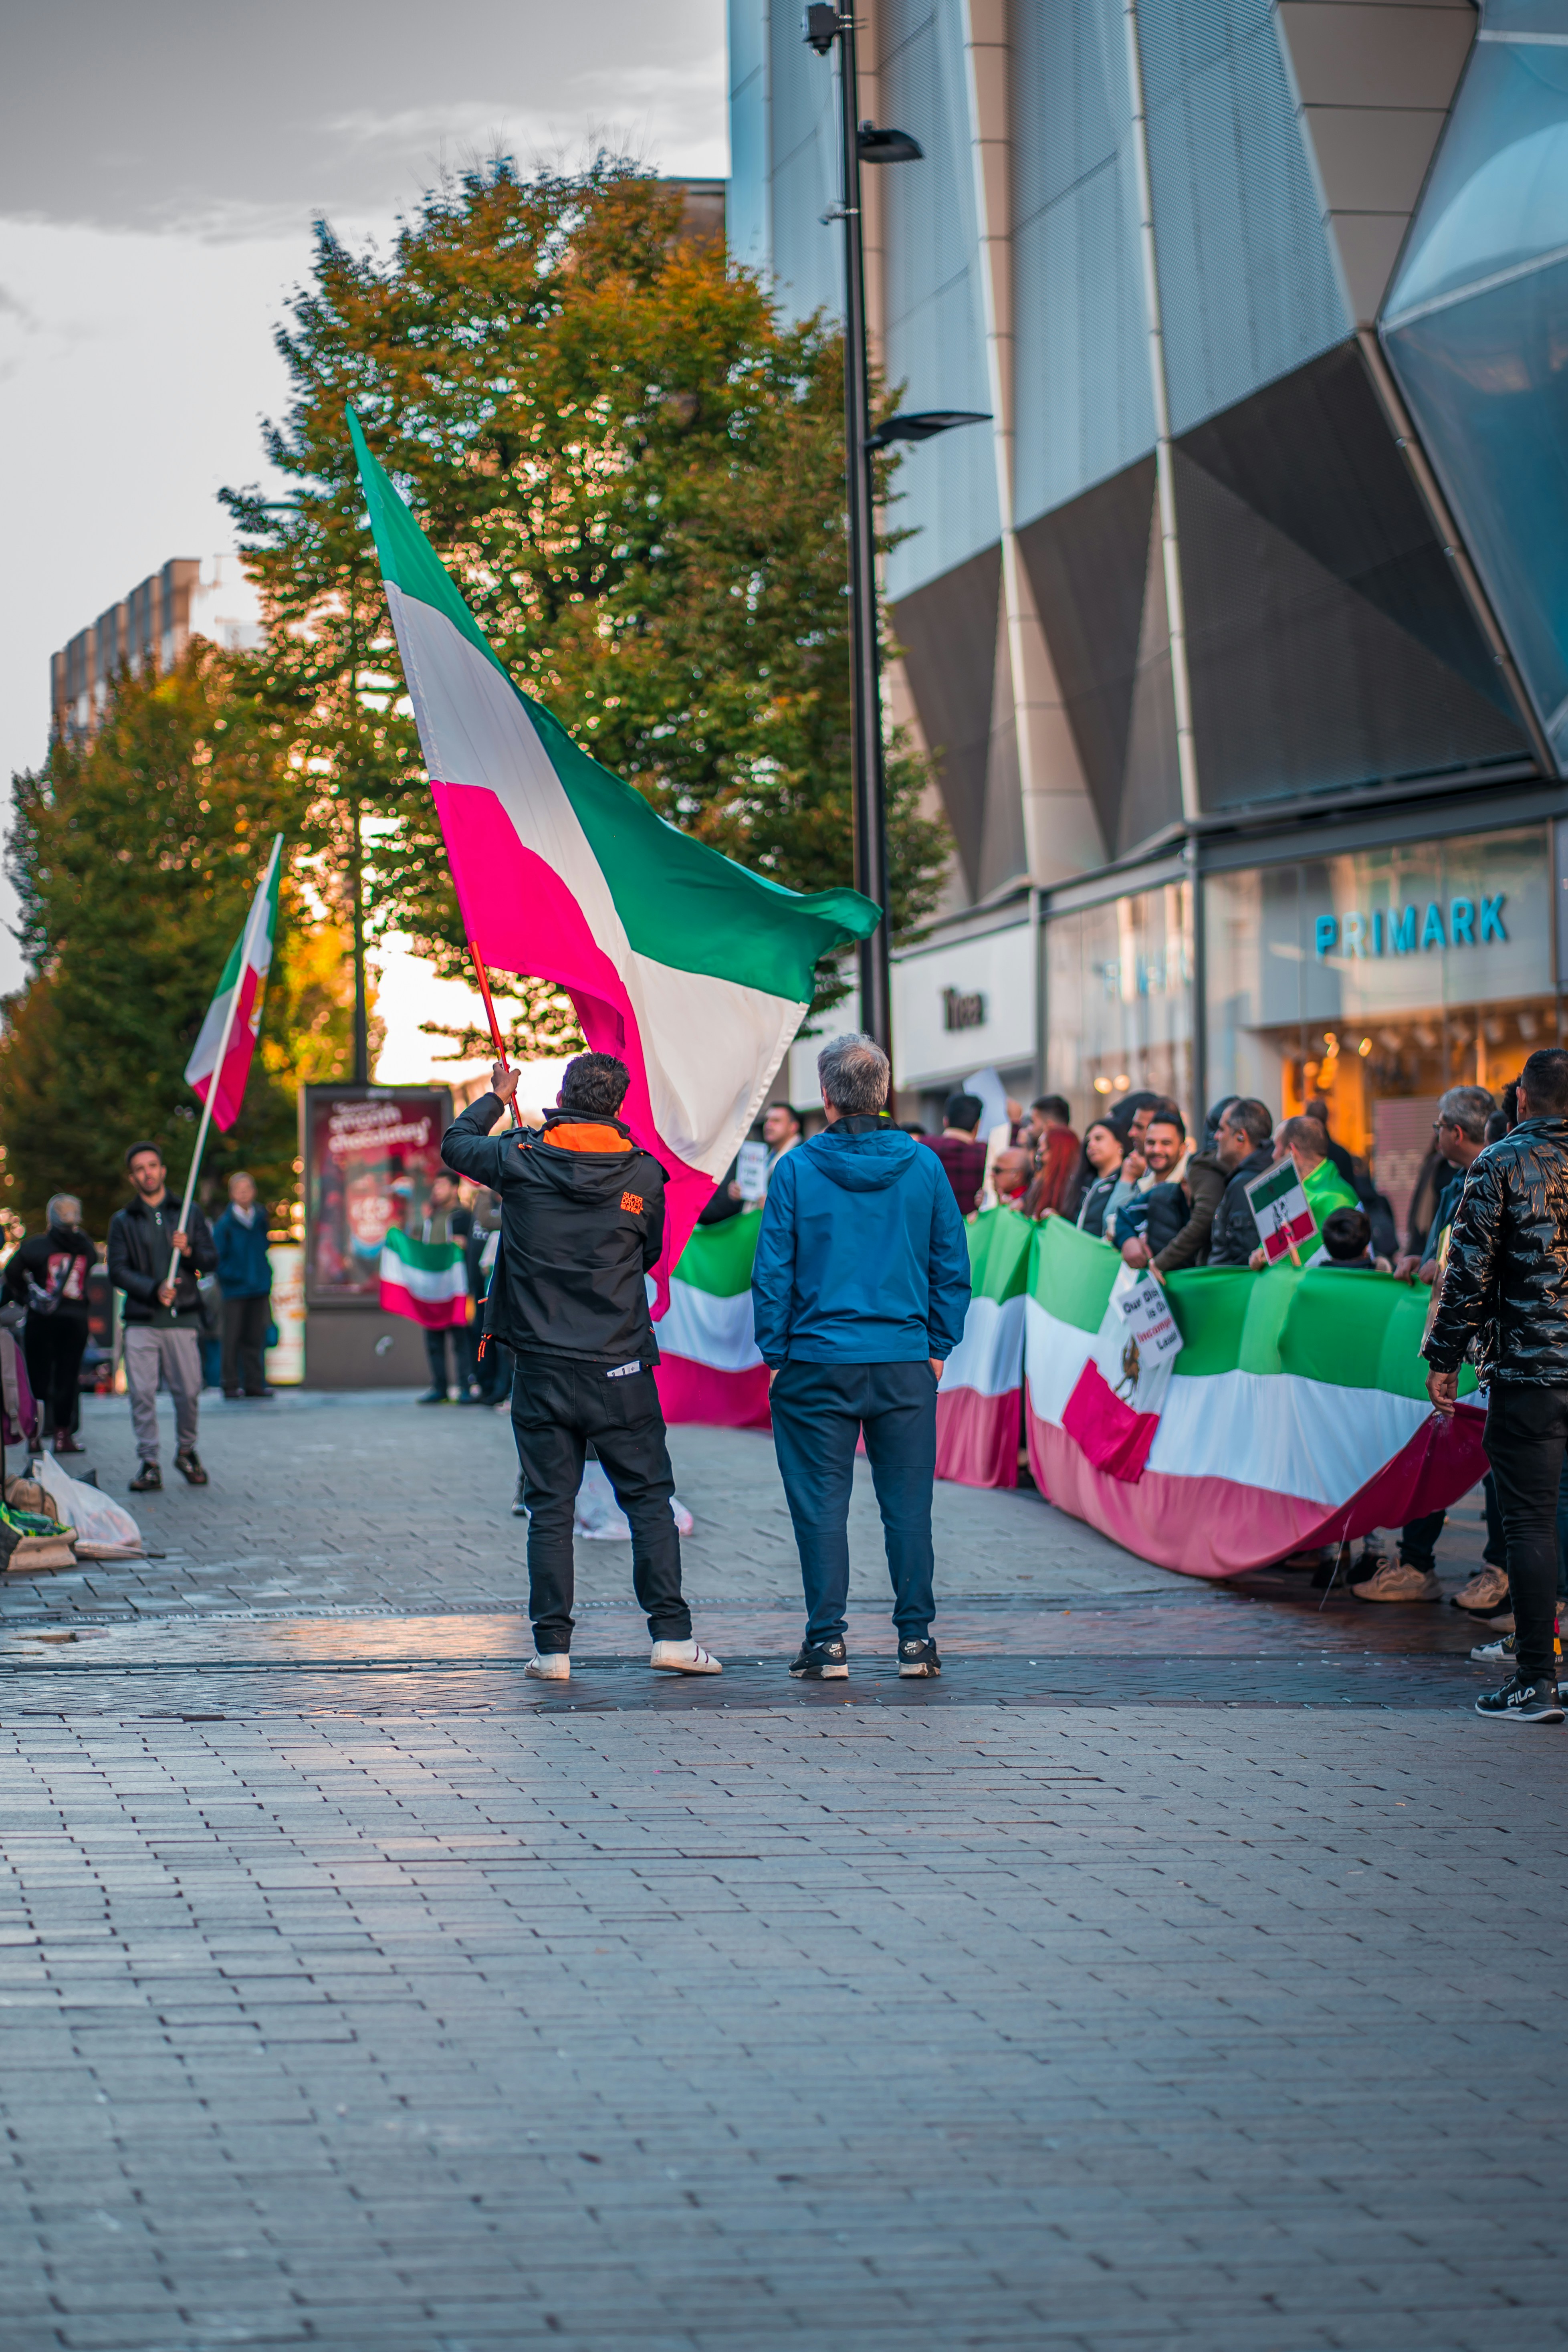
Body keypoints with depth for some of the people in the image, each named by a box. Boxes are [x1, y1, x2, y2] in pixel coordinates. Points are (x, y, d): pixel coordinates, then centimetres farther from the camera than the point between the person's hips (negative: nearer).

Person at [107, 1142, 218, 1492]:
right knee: (142, 1394, -8)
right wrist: (154, 1289, -13)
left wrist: (189, 1251, -13)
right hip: (141, 1320, 0)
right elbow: (118, 1271, 2)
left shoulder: (189, 1212, 13)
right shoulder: (123, 1221, 10)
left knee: (188, 1391, -2)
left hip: (182, 1318, 0)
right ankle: (148, 1463, -2)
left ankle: (186, 1451, 21)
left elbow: (211, 1260, 9)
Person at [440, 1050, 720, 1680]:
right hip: (620, 1369, 0)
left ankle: (552, 1647, 4)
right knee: (649, 1500, 6)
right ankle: (671, 1634, 0)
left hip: (541, 1367, 1)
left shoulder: (521, 1160, -5)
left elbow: (454, 1143, 16)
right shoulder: (643, 1174, -4)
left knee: (549, 1509, 5)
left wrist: (495, 1097, 32)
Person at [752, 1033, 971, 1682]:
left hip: (817, 1362, -2)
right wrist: (938, 1346, 12)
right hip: (906, 1362, 2)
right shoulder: (923, 1166, 1)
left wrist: (774, 1355, 4)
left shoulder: (798, 1170, -5)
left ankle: (827, 1641, 3)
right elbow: (952, 1265, 4)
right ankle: (916, 1639, 9)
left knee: (821, 1505, 4)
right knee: (907, 1503, 7)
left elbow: (773, 1270, -3)